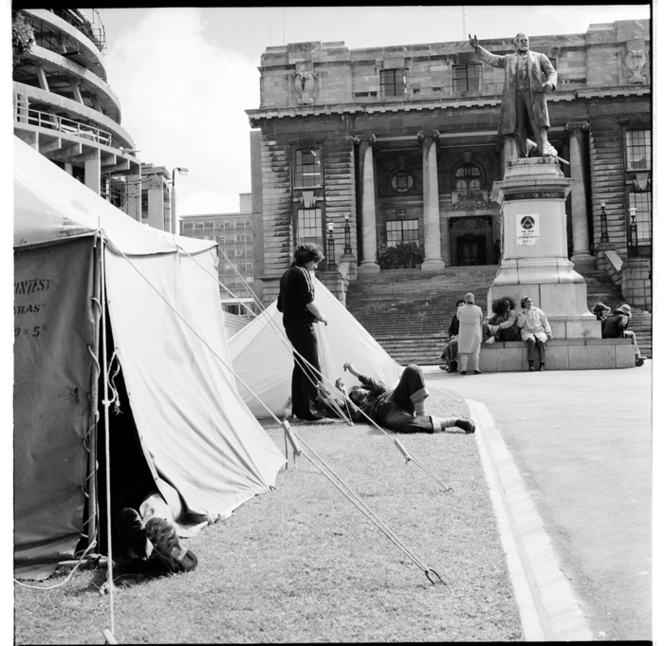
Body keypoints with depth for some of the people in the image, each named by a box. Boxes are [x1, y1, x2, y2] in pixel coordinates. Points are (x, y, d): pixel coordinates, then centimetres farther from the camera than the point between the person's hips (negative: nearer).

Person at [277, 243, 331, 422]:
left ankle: (298, 410, 17)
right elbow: (309, 301, -18)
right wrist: (320, 316, -2)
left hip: (289, 325, 9)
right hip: (303, 326, -9)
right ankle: (311, 411, -9)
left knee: (300, 367, 14)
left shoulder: (286, 274, 18)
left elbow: (280, 305, 21)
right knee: (312, 369, -7)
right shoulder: (302, 273, -9)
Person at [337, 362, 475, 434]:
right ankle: (453, 421, -36)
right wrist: (344, 395, 8)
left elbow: (381, 387, 11)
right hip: (388, 412, -4)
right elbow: (354, 415, 5)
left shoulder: (375, 393, 36)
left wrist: (356, 374, 10)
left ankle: (422, 416, -22)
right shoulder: (360, 408, 29)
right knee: (405, 424, -46)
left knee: (412, 369, -22)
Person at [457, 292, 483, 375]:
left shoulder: (460, 309, -8)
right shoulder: (478, 309, -6)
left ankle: (464, 369, -4)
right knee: (475, 352, 6)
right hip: (475, 333, 0)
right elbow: (480, 322, 7)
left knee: (464, 352, 3)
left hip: (463, 333, 0)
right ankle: (476, 369, 0)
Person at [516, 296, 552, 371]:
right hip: (527, 333, -1)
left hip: (540, 332, 1)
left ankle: (542, 364, -33)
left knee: (540, 341, -33)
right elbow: (519, 325, -3)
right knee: (531, 340, -35)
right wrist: (524, 314, -5)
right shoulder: (521, 314, 13)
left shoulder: (538, 311, 14)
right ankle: (531, 364, -40)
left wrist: (549, 333, 4)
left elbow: (545, 323, 14)